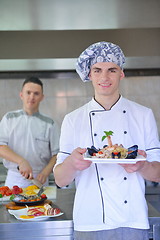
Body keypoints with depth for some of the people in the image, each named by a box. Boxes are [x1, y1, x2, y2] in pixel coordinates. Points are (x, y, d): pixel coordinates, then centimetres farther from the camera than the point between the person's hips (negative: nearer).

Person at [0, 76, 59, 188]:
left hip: (39, 179, 0)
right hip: (13, 178, 1)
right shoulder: (9, 118, 6)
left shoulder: (50, 124, 3)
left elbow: (57, 154, 1)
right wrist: (21, 161, -19)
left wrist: (45, 173, -16)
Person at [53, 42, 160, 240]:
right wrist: (71, 163, -23)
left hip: (132, 223, 1)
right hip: (89, 223, 0)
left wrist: (141, 166, -19)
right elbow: (60, 180, -1)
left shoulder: (143, 115, 3)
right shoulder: (73, 120, 1)